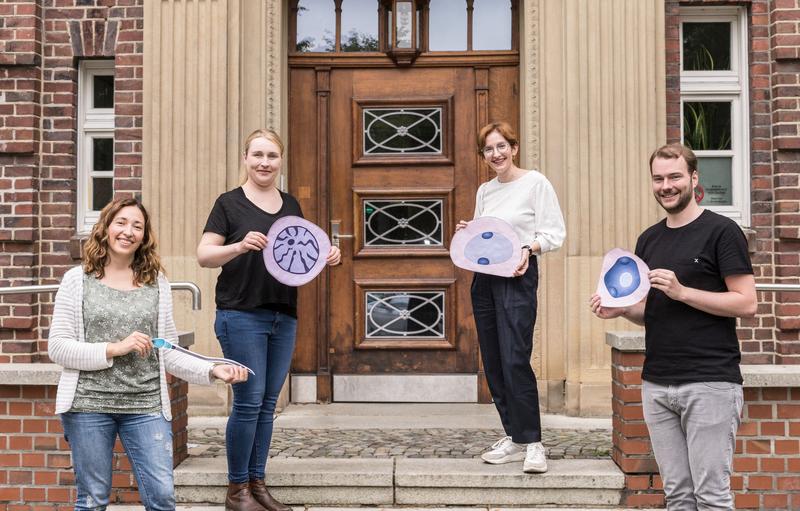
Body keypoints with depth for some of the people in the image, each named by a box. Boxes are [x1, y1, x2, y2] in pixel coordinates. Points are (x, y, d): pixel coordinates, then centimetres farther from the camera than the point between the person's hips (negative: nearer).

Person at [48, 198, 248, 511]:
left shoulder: (156, 282, 6)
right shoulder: (78, 279, 1)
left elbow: (169, 354, 5)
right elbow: (57, 347, -3)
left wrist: (212, 371, -9)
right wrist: (114, 348, -15)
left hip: (146, 405, 1)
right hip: (88, 404, -1)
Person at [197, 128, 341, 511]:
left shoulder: (290, 204, 13)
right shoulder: (230, 203, -3)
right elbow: (204, 255, -7)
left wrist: (326, 256, 0)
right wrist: (240, 246, -24)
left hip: (284, 316, 6)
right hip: (242, 315, -5)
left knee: (268, 403, 10)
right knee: (249, 401, -4)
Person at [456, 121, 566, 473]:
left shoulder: (535, 183, -3)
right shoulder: (484, 191, 16)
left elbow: (555, 233, -6)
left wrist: (529, 248, -22)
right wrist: (466, 233, 3)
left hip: (518, 276, -7)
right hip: (483, 277, 7)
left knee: (515, 360, -14)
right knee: (493, 361, 7)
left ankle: (532, 443, -3)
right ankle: (513, 438, 18)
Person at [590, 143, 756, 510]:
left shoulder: (721, 231, -4)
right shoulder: (648, 239, 14)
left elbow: (747, 303, -10)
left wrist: (681, 291, -18)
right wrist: (621, 309, 0)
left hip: (709, 382, -6)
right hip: (657, 383, 6)